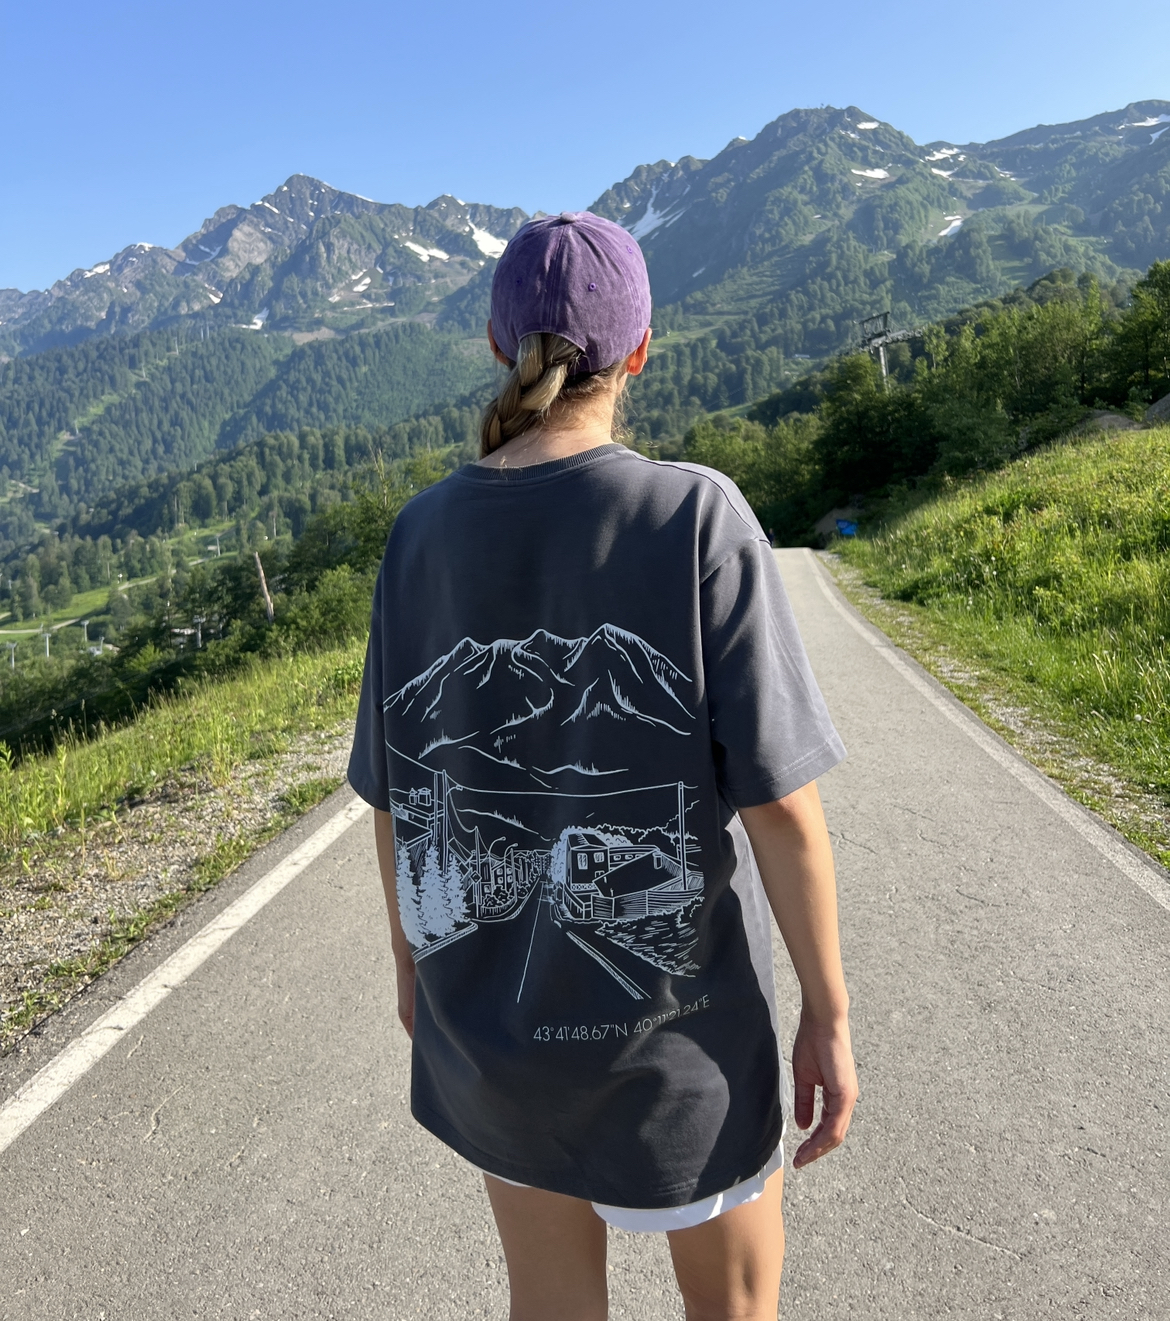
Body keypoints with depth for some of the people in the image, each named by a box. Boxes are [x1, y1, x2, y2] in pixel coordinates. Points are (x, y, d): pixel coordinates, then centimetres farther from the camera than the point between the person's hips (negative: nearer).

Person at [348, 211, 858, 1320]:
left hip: (488, 1006, 4)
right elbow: (780, 802, -19)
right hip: (673, 1021, -3)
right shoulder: (698, 516, -19)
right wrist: (827, 1016, -6)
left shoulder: (423, 534, -7)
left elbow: (395, 793, -1)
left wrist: (413, 957, 15)